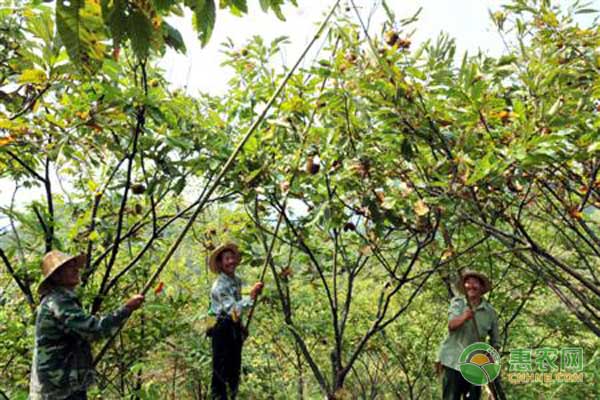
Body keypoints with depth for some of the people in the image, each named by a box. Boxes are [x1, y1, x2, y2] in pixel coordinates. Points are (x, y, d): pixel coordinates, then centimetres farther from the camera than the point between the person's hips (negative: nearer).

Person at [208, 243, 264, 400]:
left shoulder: (237, 281, 6)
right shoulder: (219, 286, -19)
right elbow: (233, 310, -29)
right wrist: (251, 297, -36)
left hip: (235, 330, 8)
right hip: (222, 330, -8)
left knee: (235, 370, 16)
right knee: (221, 371, -4)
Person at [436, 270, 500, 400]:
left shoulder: (490, 312, 3)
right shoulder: (457, 302, -1)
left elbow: (495, 342, 12)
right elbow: (451, 324, -19)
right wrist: (464, 317, -39)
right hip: (453, 361, -2)